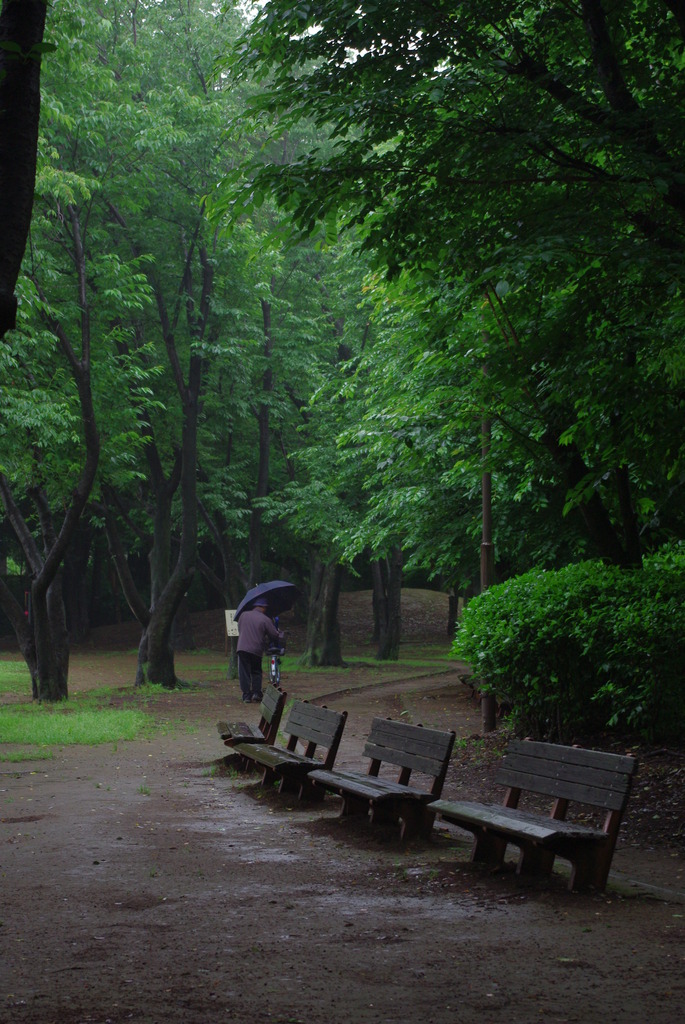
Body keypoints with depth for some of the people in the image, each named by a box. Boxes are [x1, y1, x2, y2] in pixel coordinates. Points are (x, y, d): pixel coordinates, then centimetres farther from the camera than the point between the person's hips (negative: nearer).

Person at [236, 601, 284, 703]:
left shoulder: (244, 615, 7)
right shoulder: (265, 620, -4)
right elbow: (275, 635, -1)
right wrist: (282, 634, 22)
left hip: (242, 648, 1)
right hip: (256, 650, -1)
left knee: (244, 673, 4)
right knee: (256, 672, 15)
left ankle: (246, 695, 1)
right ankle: (256, 693, 4)